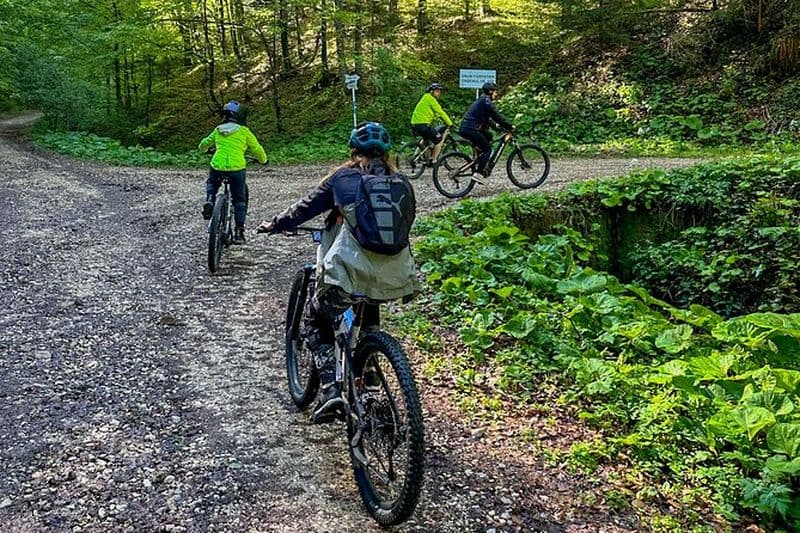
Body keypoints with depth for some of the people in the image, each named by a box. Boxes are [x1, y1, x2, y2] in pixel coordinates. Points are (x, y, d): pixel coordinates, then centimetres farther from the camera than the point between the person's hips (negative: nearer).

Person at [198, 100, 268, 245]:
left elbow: (203, 145, 25)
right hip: (237, 169, -2)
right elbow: (257, 149, 7)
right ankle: (239, 231, 11)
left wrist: (203, 149, 49)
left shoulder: (218, 130, 12)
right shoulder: (244, 131, 2)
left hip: (217, 168, 2)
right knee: (240, 200, 15)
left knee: (211, 183, 36)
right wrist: (263, 160, 27)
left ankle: (209, 201, 8)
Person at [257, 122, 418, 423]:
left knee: (316, 324, 18)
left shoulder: (342, 178, 5)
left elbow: (305, 208, 11)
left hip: (349, 275, -4)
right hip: (393, 279, 4)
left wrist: (274, 225, 28)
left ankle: (330, 389, -1)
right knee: (369, 311, 38)